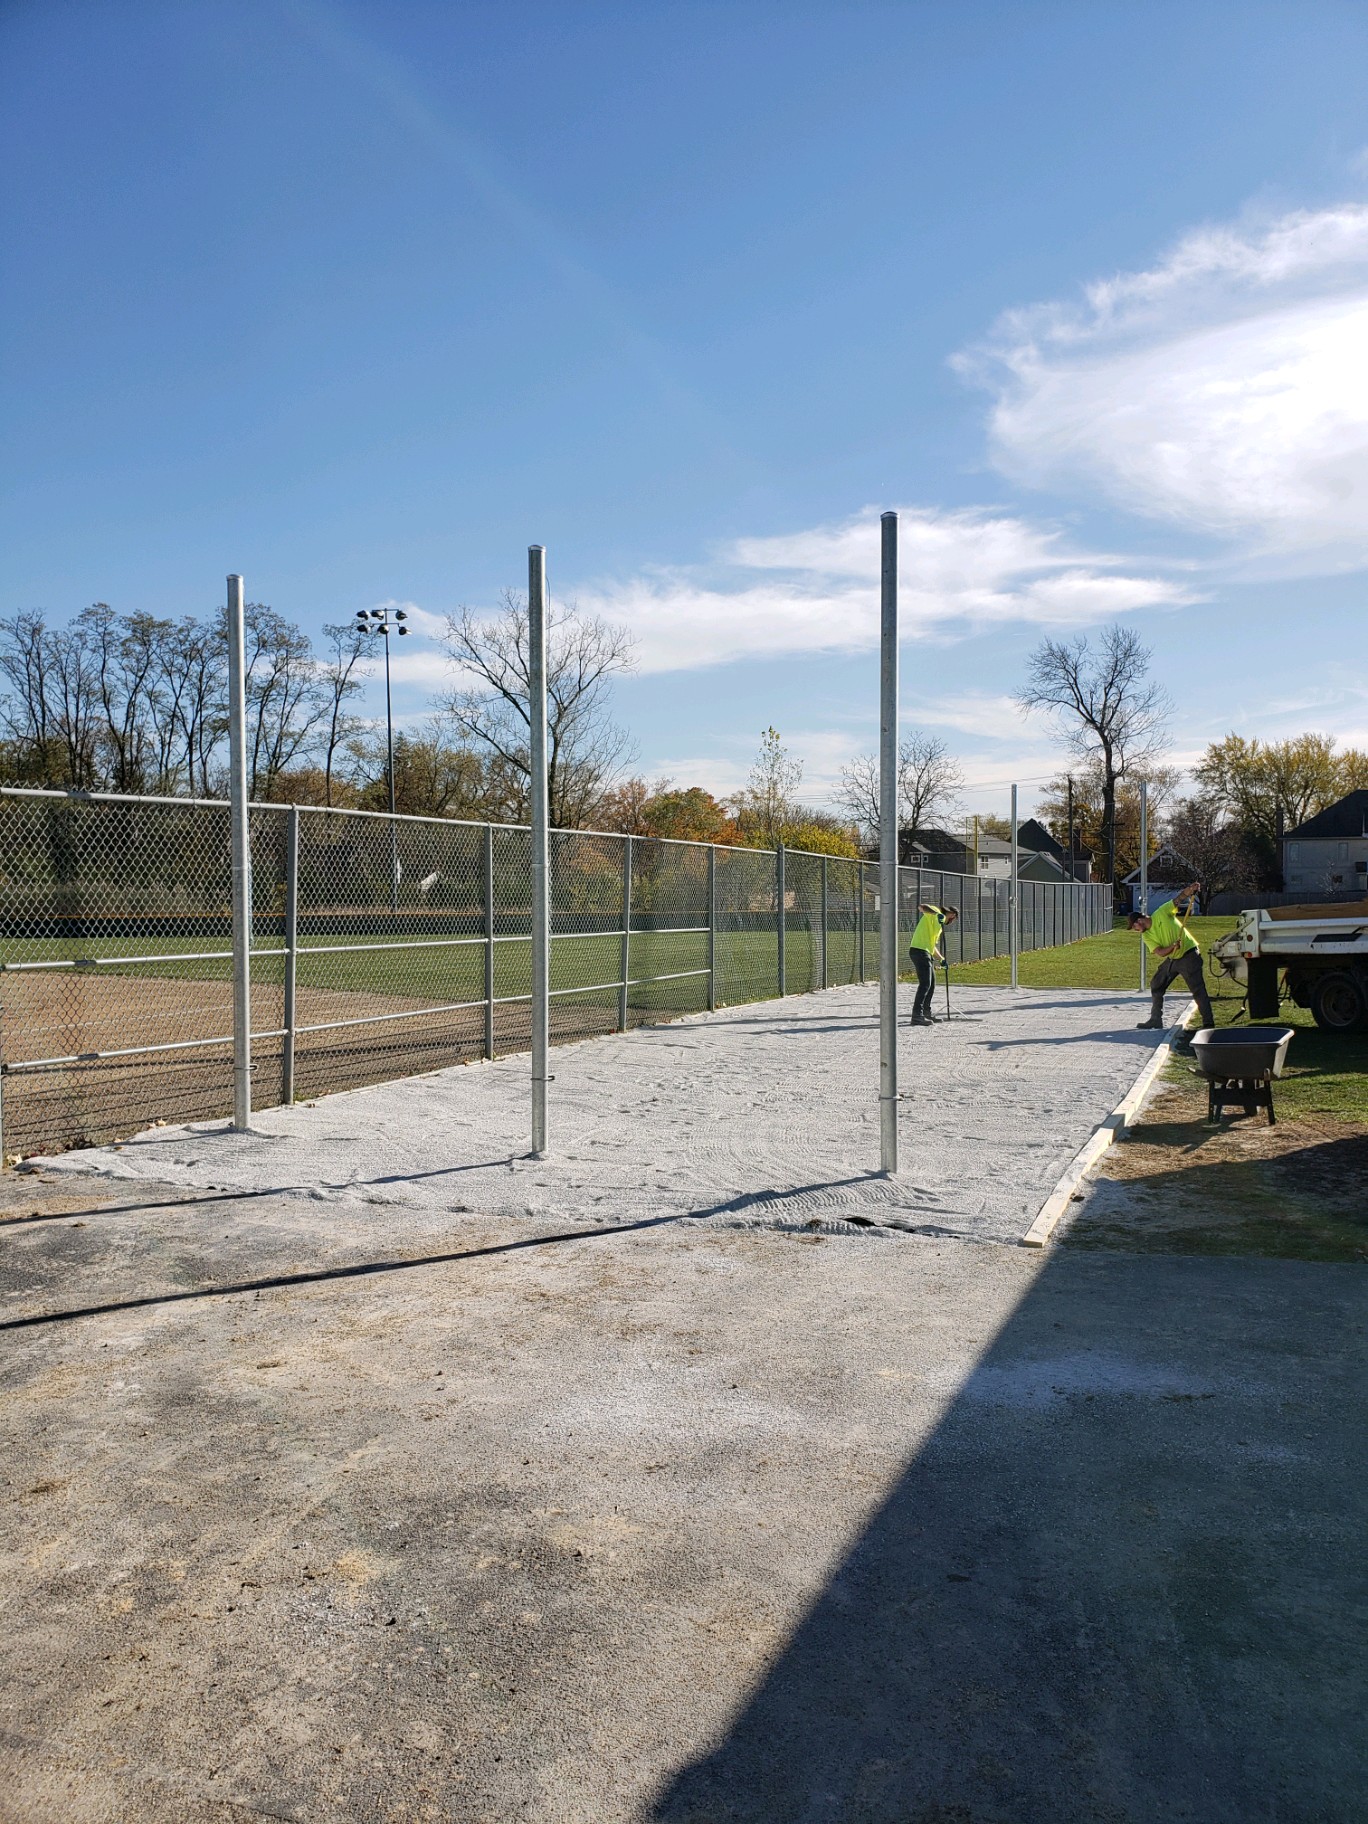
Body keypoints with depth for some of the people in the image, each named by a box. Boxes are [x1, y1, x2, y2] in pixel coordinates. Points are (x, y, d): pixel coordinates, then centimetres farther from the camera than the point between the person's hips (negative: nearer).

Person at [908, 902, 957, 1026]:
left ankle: (926, 1012, 31)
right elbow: (921, 907, -23)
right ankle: (917, 1016, -18)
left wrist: (941, 959, 27)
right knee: (925, 983, -15)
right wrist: (937, 914, -35)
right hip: (919, 951, -10)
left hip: (926, 953, 10)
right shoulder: (933, 913, -1)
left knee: (931, 983, 18)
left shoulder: (940, 923, 26)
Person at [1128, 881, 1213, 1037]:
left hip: (1189, 954, -8)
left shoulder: (1162, 913, -11)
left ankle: (1208, 1023, -8)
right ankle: (1156, 1020, 22)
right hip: (1171, 959, 8)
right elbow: (1159, 952, -10)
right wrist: (1173, 947, -29)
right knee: (1156, 985, 12)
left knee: (1198, 989, -10)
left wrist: (1191, 889, -34)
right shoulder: (1146, 937, 3)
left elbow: (1180, 897, -15)